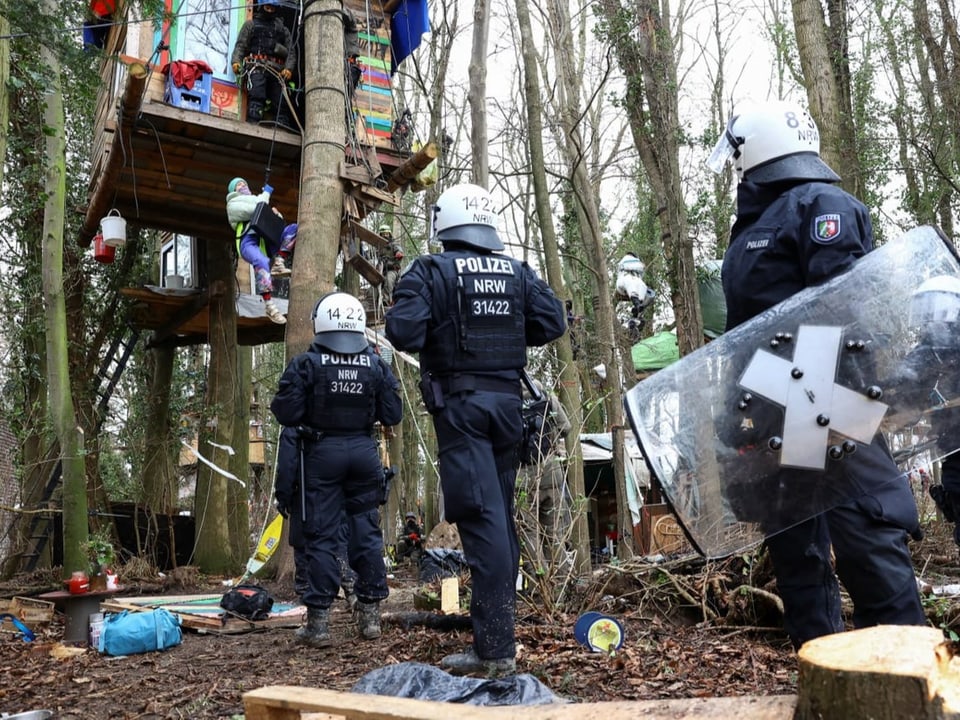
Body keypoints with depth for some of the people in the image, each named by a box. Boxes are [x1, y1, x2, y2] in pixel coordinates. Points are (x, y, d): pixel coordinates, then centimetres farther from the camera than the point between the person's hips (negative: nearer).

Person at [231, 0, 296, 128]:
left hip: (277, 70, 3)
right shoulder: (251, 24, 22)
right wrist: (236, 61, -8)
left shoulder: (283, 29, 27)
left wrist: (288, 68, -4)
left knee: (281, 103, -8)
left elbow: (290, 52, 16)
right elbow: (240, 45, 12)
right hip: (256, 67, -3)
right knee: (256, 97, -23)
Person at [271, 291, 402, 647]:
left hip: (322, 451, -2)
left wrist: (278, 403, 12)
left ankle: (318, 620, 3)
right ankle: (370, 614, 15)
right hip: (363, 451, 3)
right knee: (367, 531, 10)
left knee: (320, 535, 2)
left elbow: (287, 414, -10)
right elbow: (393, 415, 3)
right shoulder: (376, 364, 2)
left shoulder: (306, 364, -7)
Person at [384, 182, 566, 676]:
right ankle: (498, 629, 25)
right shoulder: (518, 272, 7)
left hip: (459, 404, -5)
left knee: (481, 518, -9)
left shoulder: (431, 271, -6)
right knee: (501, 515, 14)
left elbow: (402, 332, -17)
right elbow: (553, 322, 1)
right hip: (507, 399, 5)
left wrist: (432, 336, 6)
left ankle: (496, 649, -10)